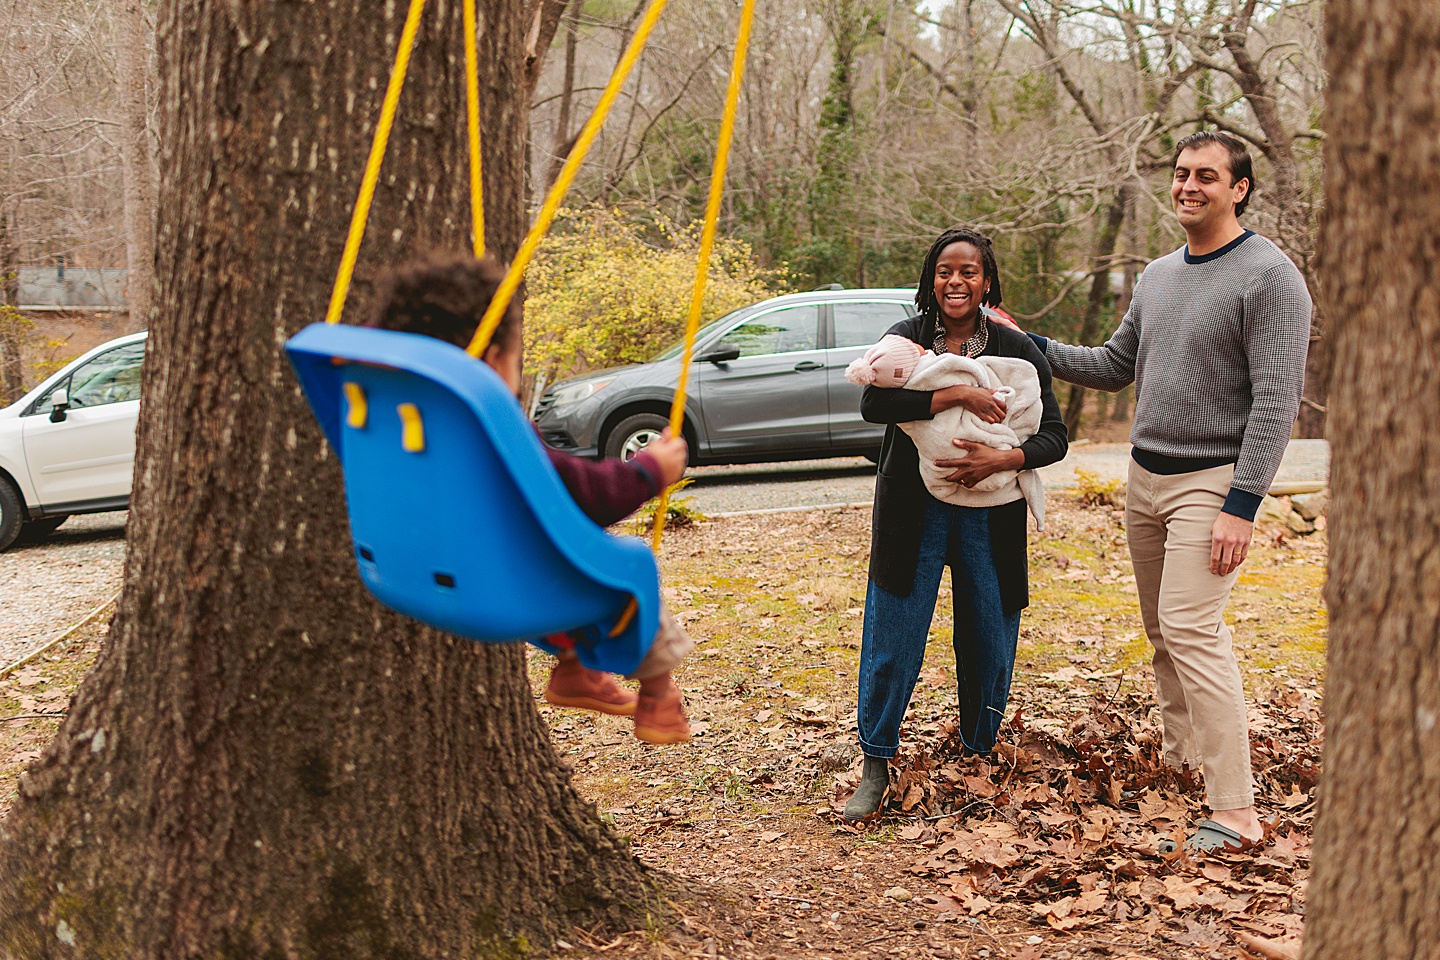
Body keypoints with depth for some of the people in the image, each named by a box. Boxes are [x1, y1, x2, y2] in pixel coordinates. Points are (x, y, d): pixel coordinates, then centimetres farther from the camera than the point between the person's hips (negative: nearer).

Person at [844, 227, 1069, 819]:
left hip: (988, 518, 1)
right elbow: (873, 403, -17)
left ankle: (979, 756, 27)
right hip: (913, 510, -1)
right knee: (893, 642, -1)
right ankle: (876, 765, 12)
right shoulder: (907, 338, 1)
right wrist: (957, 394, -24)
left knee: (989, 642, 7)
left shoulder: (1015, 351, 2)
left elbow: (1054, 435, -1)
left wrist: (1003, 459, -20)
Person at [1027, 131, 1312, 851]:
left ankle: (1235, 811, -15)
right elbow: (1116, 366, 23)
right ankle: (1181, 758, 25)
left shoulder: (1269, 277, -11)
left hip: (1211, 482, -8)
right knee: (1161, 629, 12)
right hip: (1145, 474, 8)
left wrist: (1241, 506, -21)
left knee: (1191, 630, -16)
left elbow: (1277, 401, -16)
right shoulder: (1158, 276, 13)